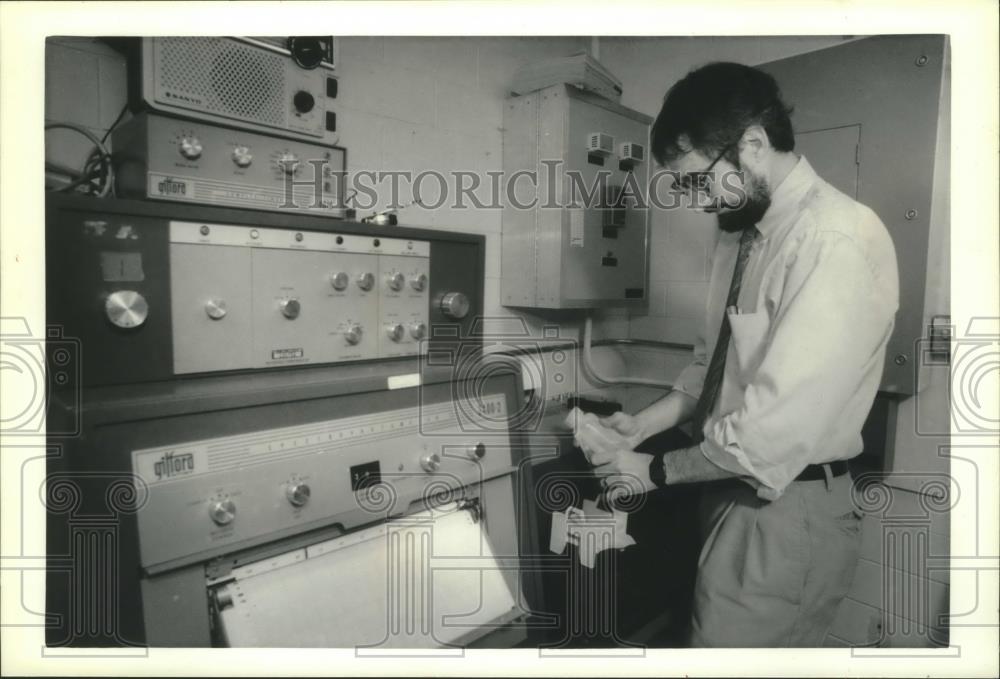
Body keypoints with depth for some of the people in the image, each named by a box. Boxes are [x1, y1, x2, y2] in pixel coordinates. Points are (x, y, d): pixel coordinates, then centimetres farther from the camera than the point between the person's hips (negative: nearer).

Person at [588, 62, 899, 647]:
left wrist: (657, 470, -14)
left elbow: (778, 425, -26)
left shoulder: (837, 241, -22)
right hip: (734, 491, 8)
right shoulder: (742, 231, 6)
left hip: (787, 508, -7)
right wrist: (644, 424, 2)